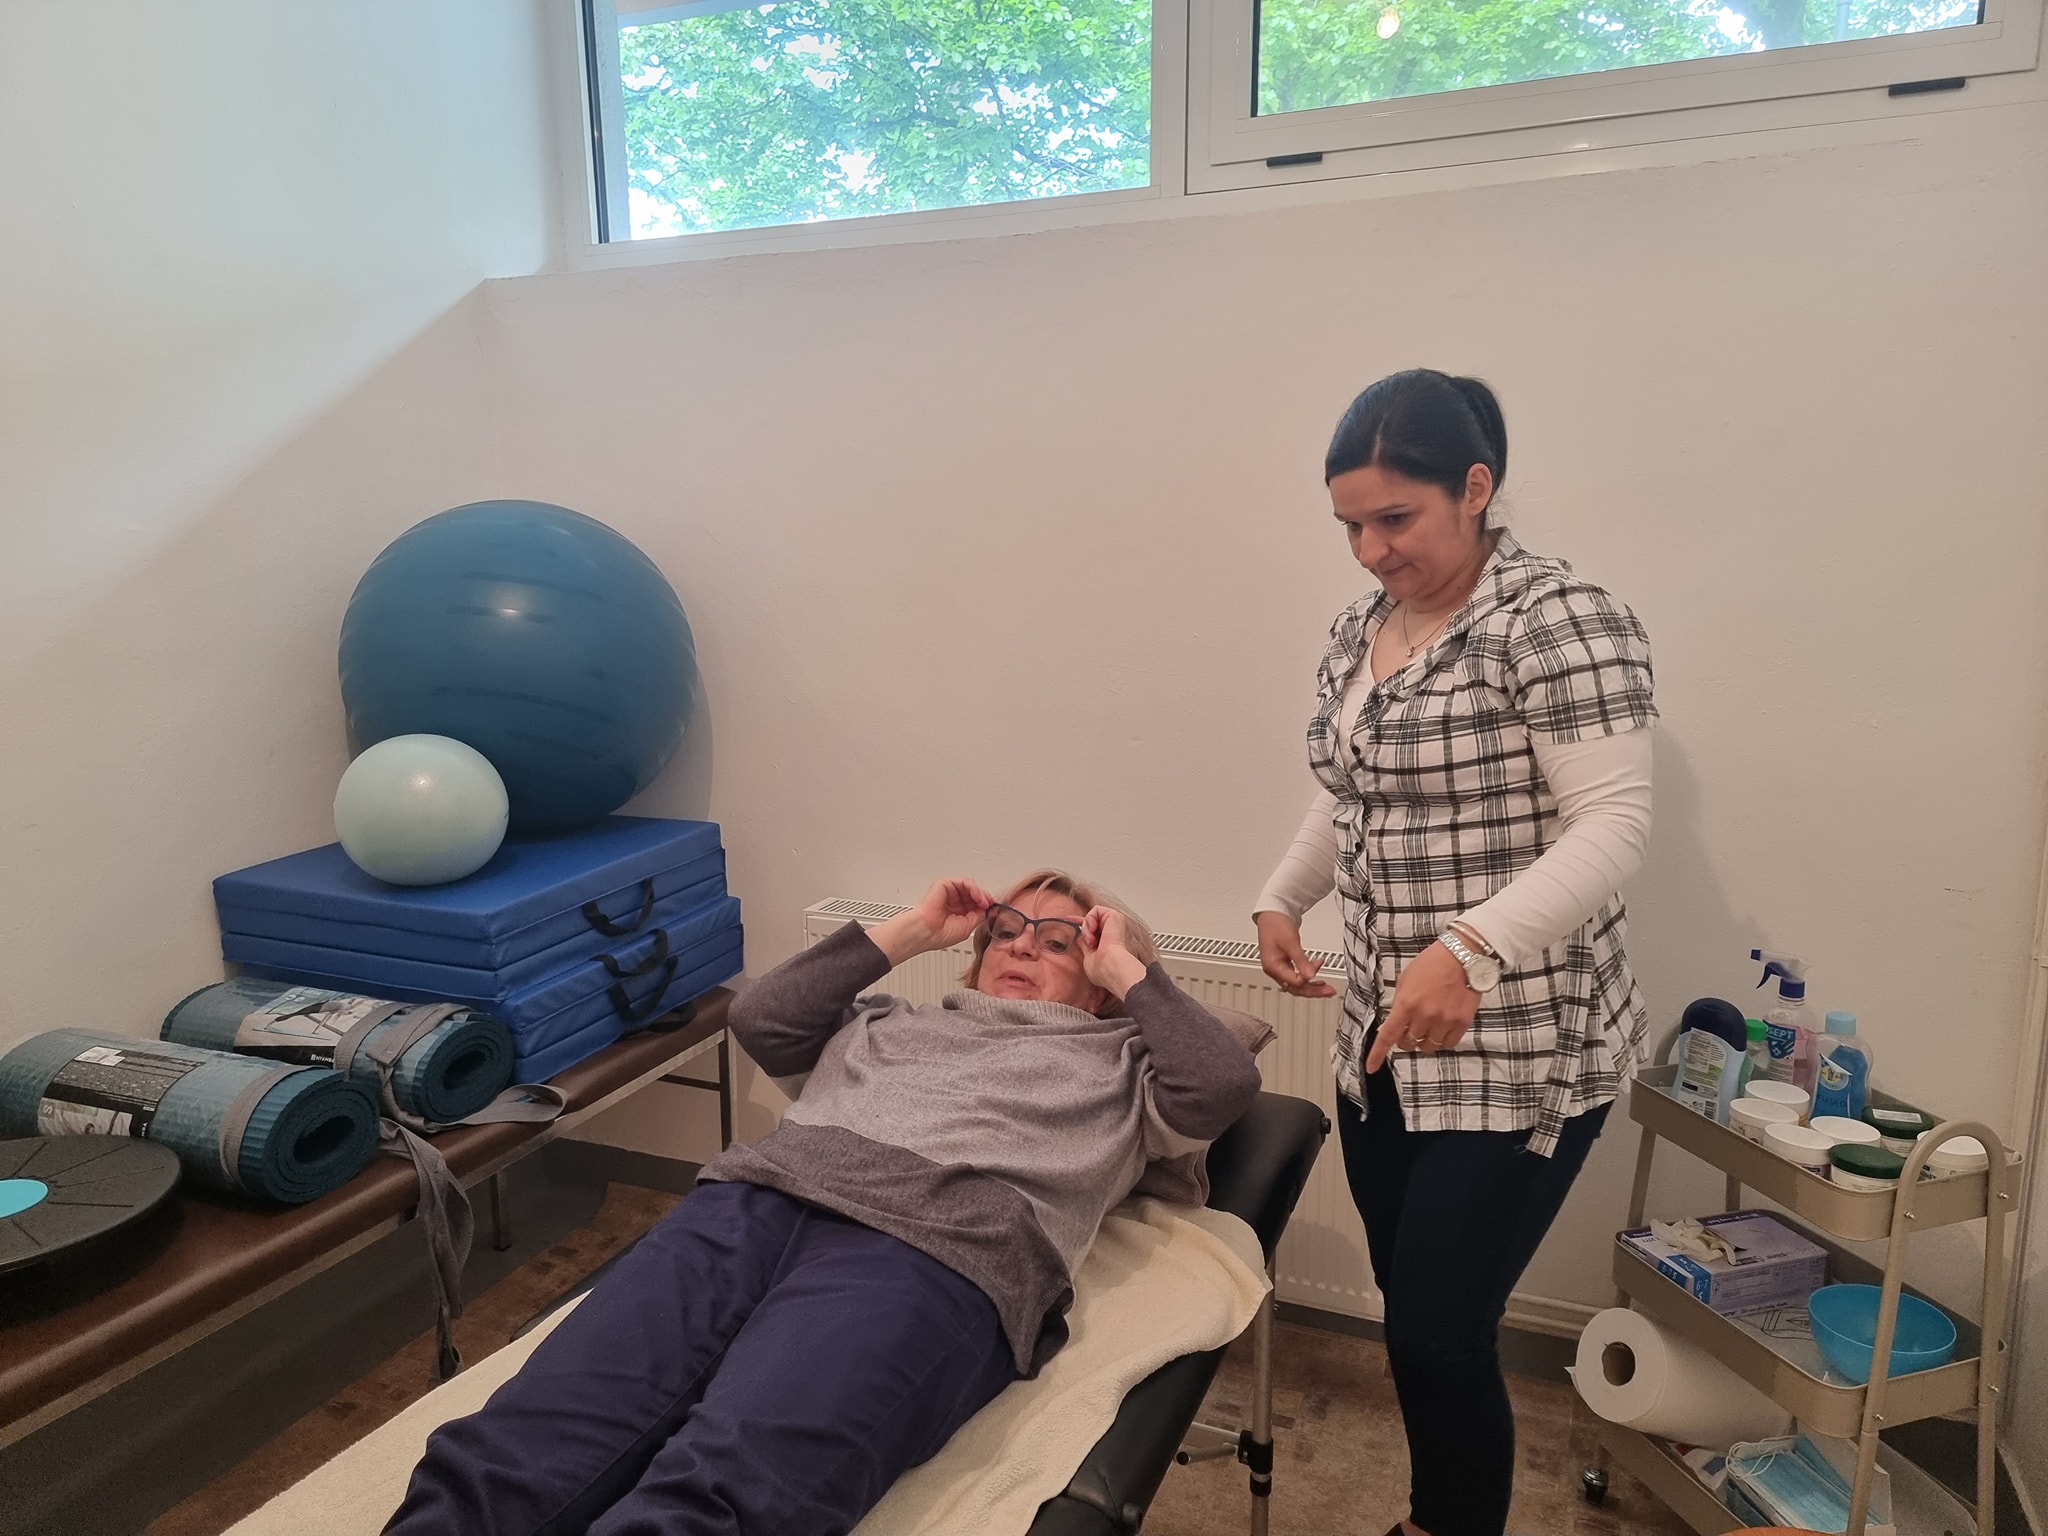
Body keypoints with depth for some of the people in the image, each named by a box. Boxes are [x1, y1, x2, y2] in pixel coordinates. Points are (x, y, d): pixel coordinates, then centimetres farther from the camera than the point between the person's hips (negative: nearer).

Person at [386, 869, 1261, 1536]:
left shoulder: (1114, 1063, 28)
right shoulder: (894, 1020, 36)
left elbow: (1223, 1089, 10)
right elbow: (759, 1022, 27)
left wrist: (1129, 970, 22)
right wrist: (908, 933, 30)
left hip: (933, 1248, -4)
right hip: (756, 1201, 4)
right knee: (504, 1462, -23)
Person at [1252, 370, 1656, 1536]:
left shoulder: (1556, 620, -14)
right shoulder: (1360, 630, 10)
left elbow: (1613, 824, -21)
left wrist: (1471, 946, -32)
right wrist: (1283, 900, 6)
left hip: (1520, 1055, -7)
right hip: (1383, 1044, 7)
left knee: (1442, 1337, -1)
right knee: (1416, 1319, 17)